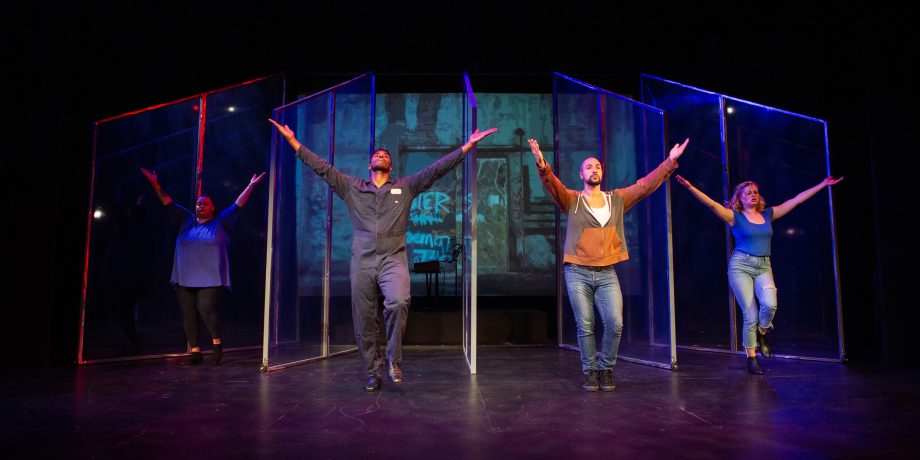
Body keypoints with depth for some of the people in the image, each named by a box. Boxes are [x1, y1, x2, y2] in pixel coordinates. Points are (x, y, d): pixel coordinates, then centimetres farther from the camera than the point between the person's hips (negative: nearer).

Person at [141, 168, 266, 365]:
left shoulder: (220, 223, 5)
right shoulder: (186, 220, 15)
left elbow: (237, 206, 0)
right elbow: (168, 203, 13)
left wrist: (250, 186, -4)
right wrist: (155, 184, 6)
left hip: (211, 279, -4)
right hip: (185, 279, 5)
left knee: (206, 308, -20)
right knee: (188, 315, 3)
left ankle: (216, 342, 0)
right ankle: (195, 351, 12)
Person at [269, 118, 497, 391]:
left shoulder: (406, 187, 14)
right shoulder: (352, 187, 16)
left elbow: (437, 169, 9)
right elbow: (322, 168, 15)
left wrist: (468, 146, 4)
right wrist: (293, 141, 13)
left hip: (393, 259, -2)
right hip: (362, 261, 2)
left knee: (398, 302, -28)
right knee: (364, 322, 2)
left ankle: (394, 360, -9)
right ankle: (373, 373, 16)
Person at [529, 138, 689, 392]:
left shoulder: (617, 199, 12)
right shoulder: (572, 200, 2)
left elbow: (646, 184, 10)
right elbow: (553, 185, -16)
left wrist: (670, 161, 3)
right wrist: (542, 166, -35)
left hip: (607, 274, 2)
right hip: (578, 273, -2)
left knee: (615, 323, -6)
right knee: (585, 327, 0)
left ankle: (606, 369, 15)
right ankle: (590, 371, 16)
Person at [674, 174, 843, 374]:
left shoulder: (768, 214, 13)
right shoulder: (735, 217, 0)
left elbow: (797, 200, 17)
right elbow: (711, 203, -13)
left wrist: (823, 184, 19)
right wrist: (690, 187, -27)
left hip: (764, 267, 3)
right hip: (741, 266, -3)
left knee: (769, 304, -25)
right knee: (750, 315, -6)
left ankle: (761, 334, 7)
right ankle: (751, 358, 9)